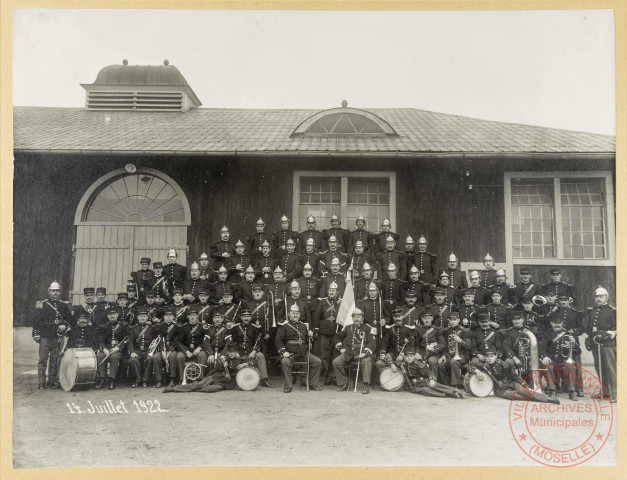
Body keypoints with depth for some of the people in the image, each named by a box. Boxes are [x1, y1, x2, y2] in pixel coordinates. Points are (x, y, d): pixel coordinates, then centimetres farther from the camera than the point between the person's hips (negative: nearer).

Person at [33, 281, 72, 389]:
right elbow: (36, 320, 0)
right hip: (45, 336, -3)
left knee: (55, 360, 5)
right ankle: (41, 382, 3)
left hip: (58, 337, 3)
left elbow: (69, 318, 18)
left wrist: (64, 325, -1)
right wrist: (36, 334, -6)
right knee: (43, 360, -2)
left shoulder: (64, 305, 11)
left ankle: (52, 381, 14)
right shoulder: (41, 304, 2)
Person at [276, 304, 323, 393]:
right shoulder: (284, 326, 1)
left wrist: (310, 336, 0)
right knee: (285, 362, -34)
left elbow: (308, 342, 24)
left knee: (318, 361, -9)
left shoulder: (304, 326, 17)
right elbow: (278, 340, -6)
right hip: (290, 354, -5)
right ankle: (287, 387, -21)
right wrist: (283, 352, -18)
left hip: (304, 354, 5)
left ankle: (313, 384, 3)